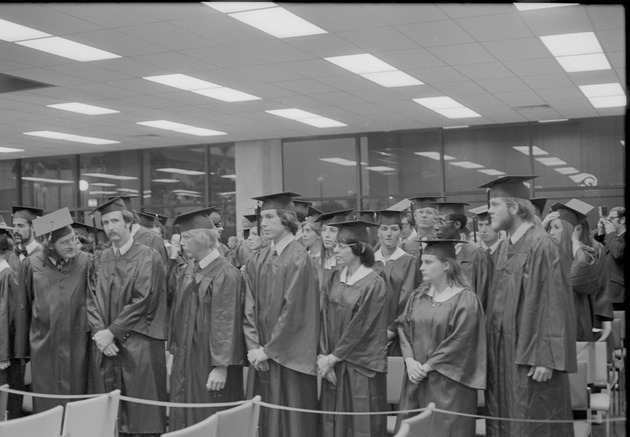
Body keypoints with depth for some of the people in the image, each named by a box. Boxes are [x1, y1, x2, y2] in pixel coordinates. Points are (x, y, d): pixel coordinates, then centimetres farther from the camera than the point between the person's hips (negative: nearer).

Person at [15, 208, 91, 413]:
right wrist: (22, 349, 7)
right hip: (43, 347, 1)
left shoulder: (85, 262, -4)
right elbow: (24, 307, 5)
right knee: (46, 406, 5)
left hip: (76, 347, 0)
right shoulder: (32, 265, -2)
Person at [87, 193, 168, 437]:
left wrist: (112, 331, -11)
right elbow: (92, 298, 6)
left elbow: (142, 302, -11)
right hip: (104, 345, 5)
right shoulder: (101, 259, 11)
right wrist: (100, 332, -10)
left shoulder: (148, 257, -4)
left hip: (139, 348, -4)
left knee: (141, 417, -3)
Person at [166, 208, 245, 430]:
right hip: (185, 359, 8)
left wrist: (221, 366, -20)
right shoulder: (187, 270, 9)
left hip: (209, 362, -8)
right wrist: (172, 258, 6)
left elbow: (226, 321, -19)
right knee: (184, 420, 14)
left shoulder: (225, 274, -17)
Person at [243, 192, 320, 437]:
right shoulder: (258, 260, 8)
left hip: (289, 358, -6)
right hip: (261, 358, 6)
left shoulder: (298, 258, -13)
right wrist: (254, 347, -5)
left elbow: (293, 311, -16)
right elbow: (250, 307, 7)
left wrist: (268, 350, -13)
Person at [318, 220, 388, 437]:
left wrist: (333, 358, -10)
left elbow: (360, 328, -15)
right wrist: (324, 355, -6)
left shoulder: (374, 284, -14)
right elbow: (326, 317, 4)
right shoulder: (336, 278, 5)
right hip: (334, 364, 6)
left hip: (361, 367, -6)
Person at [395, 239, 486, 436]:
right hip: (417, 379, 6)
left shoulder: (465, 299, -11)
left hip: (448, 383, -5)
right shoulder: (418, 295, 8)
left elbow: (460, 341, -15)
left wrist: (427, 366, -13)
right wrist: (410, 360, -9)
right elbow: (404, 328, 7)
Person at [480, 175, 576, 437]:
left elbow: (553, 303, -18)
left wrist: (544, 359, -19)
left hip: (529, 354, -8)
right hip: (505, 352, 8)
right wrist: (494, 349, 15)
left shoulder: (540, 245, -15)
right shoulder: (506, 246, 10)